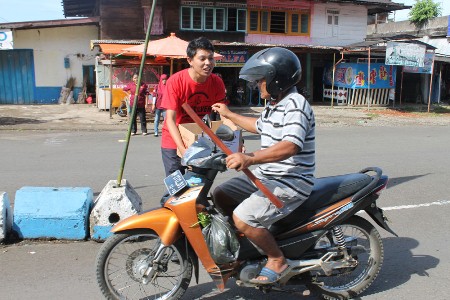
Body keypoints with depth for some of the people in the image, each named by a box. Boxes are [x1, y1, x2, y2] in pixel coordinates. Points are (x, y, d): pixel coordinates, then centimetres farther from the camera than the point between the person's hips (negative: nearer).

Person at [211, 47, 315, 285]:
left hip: (291, 182, -10)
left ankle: (278, 261, -1)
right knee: (220, 195, 9)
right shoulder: (273, 105, 14)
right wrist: (229, 115, 39)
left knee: (243, 218, -25)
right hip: (266, 175, 11)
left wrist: (250, 158, -41)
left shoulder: (295, 105, -18)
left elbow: (290, 146, -33)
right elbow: (259, 126, 36)